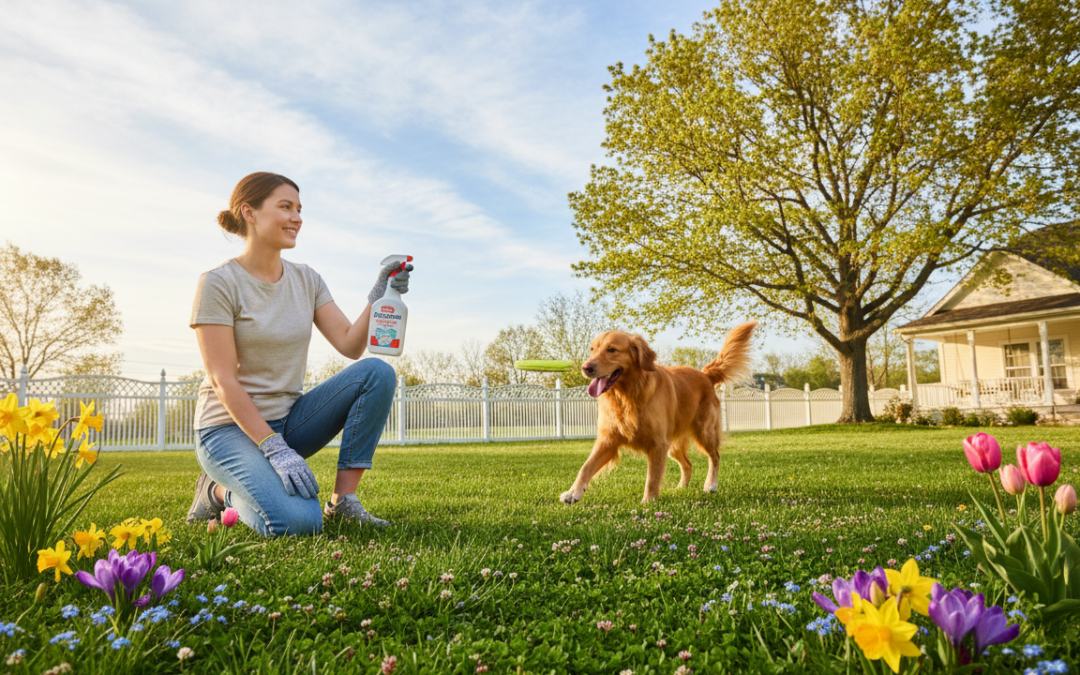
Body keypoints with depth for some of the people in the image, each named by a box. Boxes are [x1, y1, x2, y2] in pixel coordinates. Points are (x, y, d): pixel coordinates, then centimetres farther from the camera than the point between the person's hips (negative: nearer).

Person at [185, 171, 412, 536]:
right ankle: (220, 491, 4)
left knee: (377, 373, -17)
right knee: (297, 522, -30)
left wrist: (378, 298, -19)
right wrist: (276, 451, -24)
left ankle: (343, 500, -12)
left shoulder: (306, 280, 5)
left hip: (287, 420, 6)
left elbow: (350, 344, -2)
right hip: (231, 427, -6)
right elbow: (224, 382, -17)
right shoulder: (219, 283, -13)